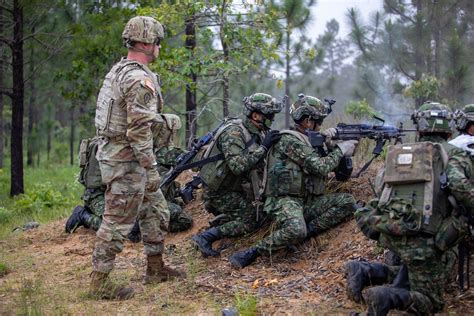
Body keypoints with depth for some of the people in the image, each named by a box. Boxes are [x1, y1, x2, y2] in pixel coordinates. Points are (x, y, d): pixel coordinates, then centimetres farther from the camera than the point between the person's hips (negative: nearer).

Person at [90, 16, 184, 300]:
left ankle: (156, 268, 27)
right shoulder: (140, 79, -20)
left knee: (156, 211, 18)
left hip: (116, 153, 10)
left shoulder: (119, 70, 12)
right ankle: (100, 282, 6)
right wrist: (151, 169, -22)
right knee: (118, 223, -2)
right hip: (127, 161, -10)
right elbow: (139, 130, -25)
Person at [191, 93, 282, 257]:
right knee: (250, 221, -15)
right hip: (219, 191, -9)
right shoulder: (233, 133, -24)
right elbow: (238, 166, -37)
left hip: (236, 187, 9)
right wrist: (263, 147, -34)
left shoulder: (258, 133, 2)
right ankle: (205, 237, -14)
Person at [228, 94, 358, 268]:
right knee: (295, 231, -39)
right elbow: (320, 167, -16)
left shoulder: (309, 140, 18)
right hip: (284, 201, -8)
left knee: (347, 202, -9)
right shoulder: (289, 139, -10)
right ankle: (252, 252, -20)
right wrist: (341, 150, -3)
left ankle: (307, 230, -13)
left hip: (306, 201, 8)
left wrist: (330, 145, 6)